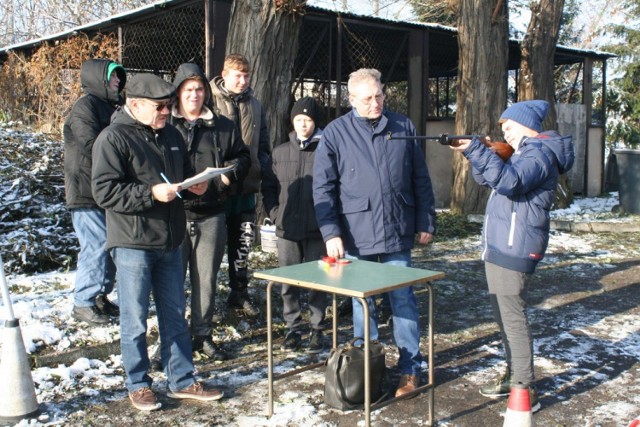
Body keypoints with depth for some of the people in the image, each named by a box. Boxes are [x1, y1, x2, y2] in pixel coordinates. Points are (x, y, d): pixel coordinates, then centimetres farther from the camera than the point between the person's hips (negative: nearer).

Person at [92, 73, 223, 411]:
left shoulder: (171, 135, 12)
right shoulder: (113, 138, -10)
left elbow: (185, 175, 24)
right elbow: (104, 191, -18)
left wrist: (194, 187, 1)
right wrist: (151, 193, -25)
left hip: (170, 243, 7)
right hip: (133, 244, -7)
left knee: (175, 317, 14)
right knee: (134, 320, 5)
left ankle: (182, 381, 25)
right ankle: (138, 385, 21)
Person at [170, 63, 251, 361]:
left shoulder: (223, 127, 10)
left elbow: (243, 157, 18)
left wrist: (229, 173, -2)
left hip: (211, 215, 3)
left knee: (206, 279, 11)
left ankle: (203, 335, 25)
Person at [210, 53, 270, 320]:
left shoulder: (254, 105, 11)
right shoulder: (210, 102, -8)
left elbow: (264, 144, 18)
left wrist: (259, 166, 2)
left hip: (246, 187, 5)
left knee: (243, 242, 13)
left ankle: (239, 293, 27)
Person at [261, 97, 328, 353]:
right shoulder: (279, 152, 9)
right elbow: (268, 187, 14)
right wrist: (275, 214, 3)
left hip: (317, 230, -3)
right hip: (287, 230, 3)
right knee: (288, 283, 9)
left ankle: (317, 330, 18)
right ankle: (292, 328, 22)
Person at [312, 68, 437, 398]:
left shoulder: (403, 127, 6)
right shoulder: (336, 132, 0)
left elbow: (421, 180, 10)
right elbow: (322, 187, -2)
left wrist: (426, 223, 7)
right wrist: (331, 233, -10)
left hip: (398, 232, 1)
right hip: (356, 235, -1)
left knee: (403, 301, 5)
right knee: (362, 302, 11)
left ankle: (410, 368, 18)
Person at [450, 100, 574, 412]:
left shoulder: (539, 153, -11)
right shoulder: (524, 153, 21)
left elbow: (509, 181, -29)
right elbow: (487, 179, 21)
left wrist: (477, 151, -30)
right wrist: (478, 153, 3)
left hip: (513, 249, -11)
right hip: (500, 247, 11)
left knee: (513, 318, -9)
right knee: (504, 315, 17)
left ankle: (525, 392, -4)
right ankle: (514, 375, 28)